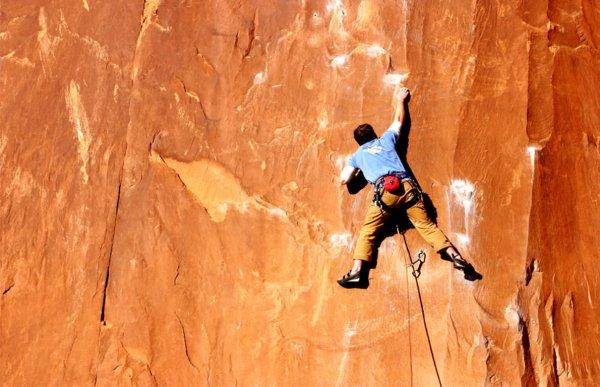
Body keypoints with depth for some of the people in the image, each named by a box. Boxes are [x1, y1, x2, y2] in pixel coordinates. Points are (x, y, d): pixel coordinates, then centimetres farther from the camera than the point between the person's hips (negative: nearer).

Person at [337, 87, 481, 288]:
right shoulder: (386, 139, 28)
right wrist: (401, 100, 58)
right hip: (408, 186, 2)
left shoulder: (357, 155, 25)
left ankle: (357, 272, -10)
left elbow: (344, 179, 23)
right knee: (427, 225, 3)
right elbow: (399, 121, 44)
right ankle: (456, 257, -10)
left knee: (367, 231, 4)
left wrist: (353, 164, 41)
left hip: (385, 191, -2)